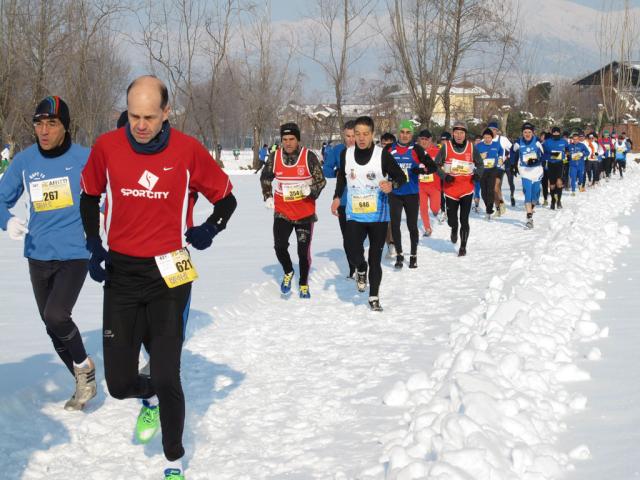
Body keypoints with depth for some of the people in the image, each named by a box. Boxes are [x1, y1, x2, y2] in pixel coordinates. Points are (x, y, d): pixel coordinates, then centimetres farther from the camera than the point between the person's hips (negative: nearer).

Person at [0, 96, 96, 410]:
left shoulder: (84, 158, -10)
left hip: (74, 253, -5)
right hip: (38, 255, 5)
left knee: (55, 316, -23)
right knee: (53, 327, 13)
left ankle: (84, 366, 6)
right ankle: (84, 382, 34)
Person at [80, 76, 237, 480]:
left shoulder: (188, 150, -8)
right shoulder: (107, 146, -4)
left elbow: (226, 198, 6)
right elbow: (90, 196, 14)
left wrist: (209, 229, -11)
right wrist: (94, 246, 6)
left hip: (168, 274, -2)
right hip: (120, 274, 2)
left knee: (167, 377, -3)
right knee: (119, 382, 3)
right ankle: (150, 398, 40)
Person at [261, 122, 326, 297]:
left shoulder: (309, 156, -10)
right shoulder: (274, 157, -2)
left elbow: (321, 180, -3)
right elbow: (265, 178, 15)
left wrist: (311, 190, -21)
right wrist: (268, 197, 5)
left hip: (305, 213, -2)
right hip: (282, 212, 2)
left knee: (304, 251, 2)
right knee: (280, 246, -8)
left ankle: (304, 284, 24)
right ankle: (288, 273, 22)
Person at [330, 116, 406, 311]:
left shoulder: (383, 154, -10)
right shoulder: (346, 154, 0)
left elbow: (401, 176, -4)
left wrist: (392, 185, -25)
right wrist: (337, 197, 7)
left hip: (378, 215, -1)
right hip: (354, 215, 2)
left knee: (375, 258, 5)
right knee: (353, 253, -15)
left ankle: (374, 297, 20)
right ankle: (361, 270, 21)